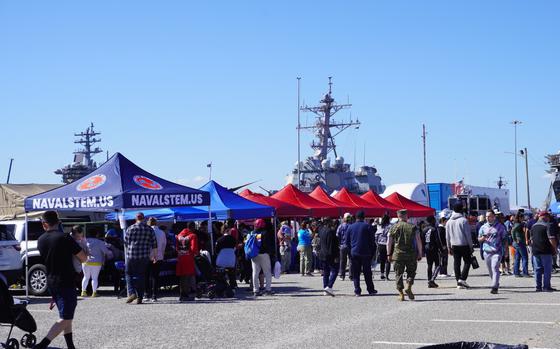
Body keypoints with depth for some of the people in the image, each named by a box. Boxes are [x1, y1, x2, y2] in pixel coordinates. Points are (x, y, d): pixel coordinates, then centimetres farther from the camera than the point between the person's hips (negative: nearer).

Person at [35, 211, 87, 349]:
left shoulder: (41, 240, 4)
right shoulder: (64, 238, -15)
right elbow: (84, 258, -11)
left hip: (51, 282, 7)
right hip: (66, 282, -7)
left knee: (66, 317, 19)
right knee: (65, 319, -4)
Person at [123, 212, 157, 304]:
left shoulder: (130, 228, -1)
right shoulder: (149, 229, 5)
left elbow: (126, 243, 5)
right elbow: (154, 244, 6)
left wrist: (127, 254, 19)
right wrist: (154, 255, 14)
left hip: (132, 256, -2)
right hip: (144, 257, 2)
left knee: (129, 274, 10)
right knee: (141, 276, 8)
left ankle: (132, 293, -8)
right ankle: (140, 298, 7)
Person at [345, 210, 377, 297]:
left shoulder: (351, 227, 4)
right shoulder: (368, 226, -3)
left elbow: (347, 242, 7)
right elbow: (372, 241, -2)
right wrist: (372, 252, 6)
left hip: (354, 253, 1)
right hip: (366, 253, -1)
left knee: (355, 273, 4)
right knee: (367, 272, 8)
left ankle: (357, 291, 0)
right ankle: (371, 290, 13)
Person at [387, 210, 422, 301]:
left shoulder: (393, 228, 3)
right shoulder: (413, 227, 0)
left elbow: (389, 243, 4)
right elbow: (419, 242, -1)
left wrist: (389, 254, 12)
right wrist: (420, 254, 7)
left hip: (398, 254, 1)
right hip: (411, 255, -1)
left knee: (398, 274, 7)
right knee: (411, 272, 14)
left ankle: (401, 294, 4)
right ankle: (408, 287, -7)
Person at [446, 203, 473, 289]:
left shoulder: (449, 222, 9)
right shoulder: (463, 220, -9)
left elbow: (447, 237, 12)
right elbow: (468, 235, -9)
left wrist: (449, 247, 18)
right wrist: (471, 246, -3)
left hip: (454, 246, 5)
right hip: (464, 245, -5)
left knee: (456, 263, 7)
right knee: (467, 262, 5)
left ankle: (459, 282, 6)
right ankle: (462, 279, -10)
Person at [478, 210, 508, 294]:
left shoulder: (500, 226, 2)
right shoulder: (483, 227, 11)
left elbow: (505, 239, 6)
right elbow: (479, 239, 15)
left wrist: (506, 250, 4)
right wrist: (482, 238, -9)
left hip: (497, 251, -4)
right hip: (486, 251, 4)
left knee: (495, 268, -17)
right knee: (490, 270, 11)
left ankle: (494, 287, -22)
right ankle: (496, 283, 32)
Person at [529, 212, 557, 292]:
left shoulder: (533, 226, 11)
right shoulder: (547, 225, -10)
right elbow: (551, 239, -14)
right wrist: (555, 248, -4)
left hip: (535, 250, 6)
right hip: (546, 251, -6)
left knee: (538, 269, 9)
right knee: (547, 269, 1)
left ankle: (538, 286, 9)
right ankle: (546, 286, 0)